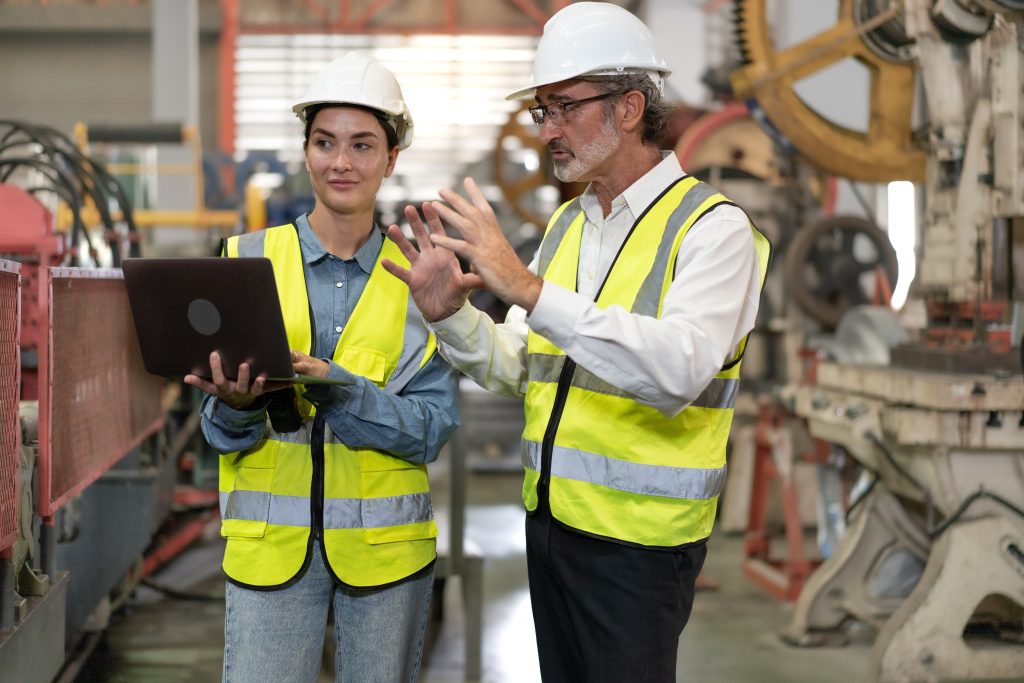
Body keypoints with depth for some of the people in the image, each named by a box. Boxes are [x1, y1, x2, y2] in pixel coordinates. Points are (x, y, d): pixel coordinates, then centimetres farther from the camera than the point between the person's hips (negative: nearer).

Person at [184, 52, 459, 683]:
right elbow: (221, 431, 3)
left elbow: (433, 427, -7)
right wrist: (237, 406, -21)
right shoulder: (249, 259, 2)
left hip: (387, 539, 0)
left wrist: (333, 387, -23)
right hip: (272, 537, 0)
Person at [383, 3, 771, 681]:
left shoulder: (712, 226, -12)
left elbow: (679, 371, -29)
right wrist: (450, 314, -9)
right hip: (553, 519, 7)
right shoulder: (566, 225, 11)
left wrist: (530, 289, -33)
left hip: (640, 539, -7)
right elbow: (513, 367, 12)